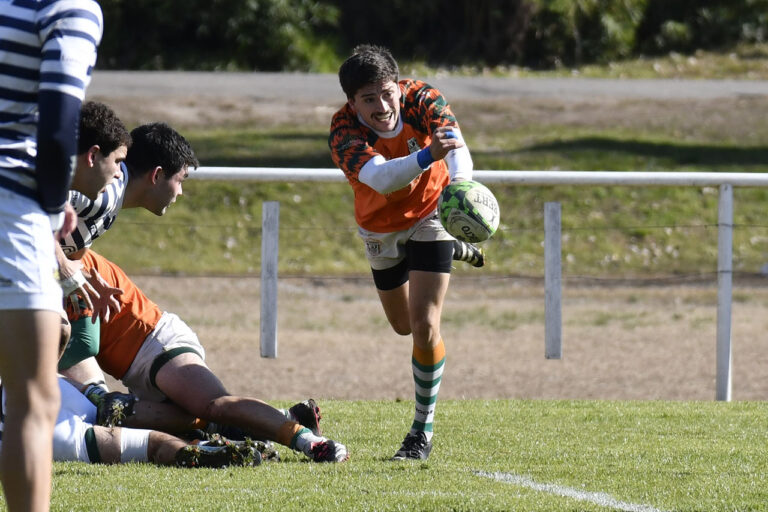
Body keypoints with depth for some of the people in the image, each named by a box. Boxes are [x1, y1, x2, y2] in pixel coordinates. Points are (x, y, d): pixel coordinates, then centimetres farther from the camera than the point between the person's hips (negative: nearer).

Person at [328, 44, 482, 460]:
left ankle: (423, 430, 3)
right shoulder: (344, 132, -32)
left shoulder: (422, 100, -28)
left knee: (424, 326, -15)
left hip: (429, 212, -2)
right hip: (381, 227, 2)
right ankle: (454, 253, 54)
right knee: (403, 325, 22)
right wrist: (427, 156, -68)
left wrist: (459, 184, -67)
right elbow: (380, 177, -50)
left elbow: (455, 144, -45)